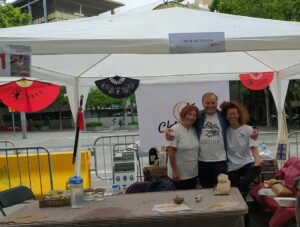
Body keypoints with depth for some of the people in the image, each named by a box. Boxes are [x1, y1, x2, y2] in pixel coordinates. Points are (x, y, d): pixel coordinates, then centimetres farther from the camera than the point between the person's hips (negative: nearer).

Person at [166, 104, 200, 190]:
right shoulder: (175, 130, -13)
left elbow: (196, 149, 13)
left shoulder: (194, 130, 6)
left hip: (193, 173, 6)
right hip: (180, 174, -6)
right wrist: (174, 171, -17)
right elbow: (171, 152, -16)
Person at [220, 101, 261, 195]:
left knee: (257, 168, -33)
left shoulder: (248, 129, -1)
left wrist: (257, 160, -30)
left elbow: (253, 147, -11)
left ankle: (241, 189, -17)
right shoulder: (225, 131, 0)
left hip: (247, 163, 0)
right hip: (232, 167, 1)